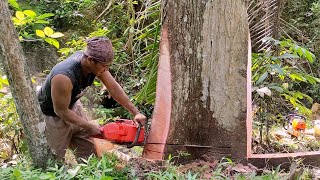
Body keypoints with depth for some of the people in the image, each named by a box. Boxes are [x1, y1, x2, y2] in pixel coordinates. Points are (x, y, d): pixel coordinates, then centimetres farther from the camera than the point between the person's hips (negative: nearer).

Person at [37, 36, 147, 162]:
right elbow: (61, 111, -27)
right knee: (56, 160, 2)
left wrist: (135, 112, -8)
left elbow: (113, 87, -8)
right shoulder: (64, 77, -40)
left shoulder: (95, 63, -20)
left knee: (89, 150, 11)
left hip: (72, 106, 7)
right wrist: (89, 127, -18)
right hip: (52, 115, -7)